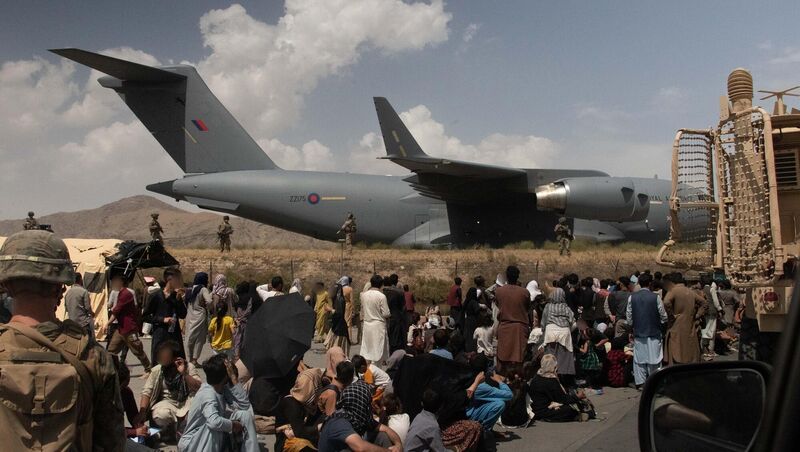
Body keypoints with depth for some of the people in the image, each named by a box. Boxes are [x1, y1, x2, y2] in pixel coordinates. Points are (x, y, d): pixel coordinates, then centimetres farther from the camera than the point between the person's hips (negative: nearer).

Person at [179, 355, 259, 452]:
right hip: (193, 443, -8)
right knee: (214, 426, -37)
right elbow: (214, 422, -45)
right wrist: (233, 425, -25)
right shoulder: (208, 395, -28)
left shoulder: (222, 388, -3)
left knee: (245, 415, -5)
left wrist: (233, 378, -15)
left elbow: (244, 405, -9)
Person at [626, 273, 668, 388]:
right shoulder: (655, 297, -11)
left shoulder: (632, 297, -5)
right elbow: (663, 317, -6)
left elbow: (629, 317, 0)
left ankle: (640, 382, 11)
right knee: (653, 359, 5)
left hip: (638, 332, 2)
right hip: (653, 332, -2)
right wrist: (659, 323, 14)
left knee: (639, 358, 9)